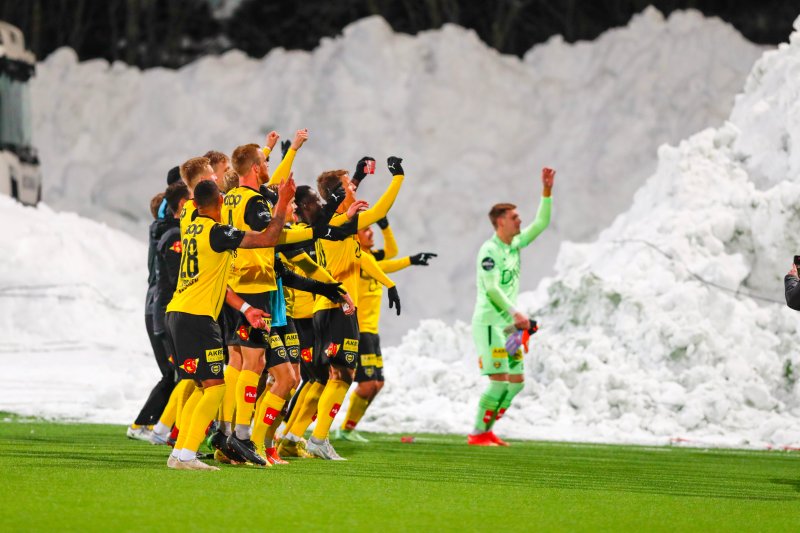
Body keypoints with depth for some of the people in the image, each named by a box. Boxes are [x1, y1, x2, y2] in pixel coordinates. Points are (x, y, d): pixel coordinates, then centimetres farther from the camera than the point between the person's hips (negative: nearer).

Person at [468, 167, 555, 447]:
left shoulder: (515, 244, 12)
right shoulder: (489, 250, -13)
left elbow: (541, 223, 16)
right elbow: (492, 288, -21)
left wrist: (547, 191, 6)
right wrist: (515, 312, -28)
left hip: (508, 324, 9)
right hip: (489, 323, -9)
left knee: (516, 381, 6)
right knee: (499, 380, -14)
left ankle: (486, 429, 13)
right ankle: (478, 434, -7)